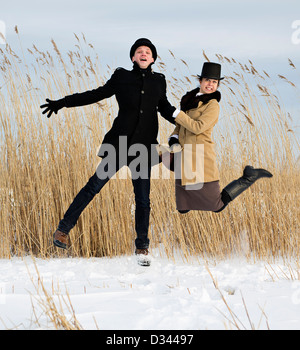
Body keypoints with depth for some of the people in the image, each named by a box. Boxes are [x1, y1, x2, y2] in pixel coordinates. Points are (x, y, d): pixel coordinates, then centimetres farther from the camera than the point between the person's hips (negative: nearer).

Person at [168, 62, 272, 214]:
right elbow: (180, 125, 21)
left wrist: (175, 112, -16)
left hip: (200, 158, -7)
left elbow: (197, 127, -21)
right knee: (183, 209, 8)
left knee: (217, 206, -1)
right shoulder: (191, 100, 14)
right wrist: (174, 138, 0)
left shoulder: (213, 105, -8)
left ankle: (250, 177, 14)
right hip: (184, 159, 7)